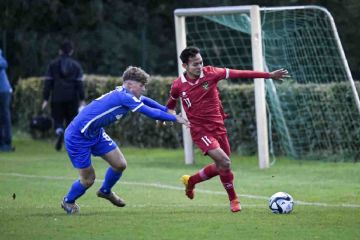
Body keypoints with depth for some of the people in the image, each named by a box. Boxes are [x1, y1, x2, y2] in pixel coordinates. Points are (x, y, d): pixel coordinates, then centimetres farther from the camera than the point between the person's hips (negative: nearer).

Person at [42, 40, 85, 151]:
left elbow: (48, 82, 1)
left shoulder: (53, 64, 3)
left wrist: (45, 99, 2)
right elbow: (79, 83, 0)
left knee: (58, 120, 4)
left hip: (57, 97, -1)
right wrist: (82, 99, 2)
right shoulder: (76, 65, 4)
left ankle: (59, 132, -28)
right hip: (72, 98, 1)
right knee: (71, 121, 11)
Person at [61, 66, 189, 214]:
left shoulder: (124, 94, 1)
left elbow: (145, 101, 23)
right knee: (88, 180, 0)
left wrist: (167, 110, 24)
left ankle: (105, 191, 34)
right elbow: (151, 113, -23)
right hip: (78, 137, -9)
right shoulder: (124, 97, -26)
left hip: (95, 134, 9)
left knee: (120, 164, 7)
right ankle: (68, 201, 29)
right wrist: (175, 118, -13)